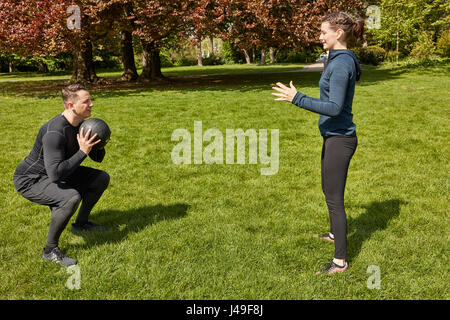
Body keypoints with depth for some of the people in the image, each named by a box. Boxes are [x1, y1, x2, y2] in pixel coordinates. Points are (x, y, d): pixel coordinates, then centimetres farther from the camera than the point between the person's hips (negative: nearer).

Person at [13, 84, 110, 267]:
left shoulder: (82, 124, -4)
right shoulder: (55, 132, -32)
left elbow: (98, 158, 7)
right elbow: (55, 174, -39)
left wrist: (99, 144, -15)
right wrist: (82, 152, -35)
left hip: (55, 173, 9)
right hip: (30, 180, -9)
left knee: (102, 178, 6)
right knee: (71, 197, -35)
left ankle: (81, 223, 23)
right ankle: (50, 250, -15)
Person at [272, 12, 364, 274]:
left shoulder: (341, 64, -21)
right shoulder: (342, 60, 10)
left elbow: (334, 108, -26)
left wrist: (297, 98, -27)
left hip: (339, 139, -10)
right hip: (335, 136, 10)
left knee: (334, 198, -2)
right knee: (328, 188, 26)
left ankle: (340, 261, 9)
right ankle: (336, 233, 48)